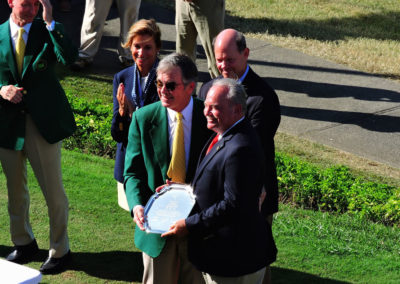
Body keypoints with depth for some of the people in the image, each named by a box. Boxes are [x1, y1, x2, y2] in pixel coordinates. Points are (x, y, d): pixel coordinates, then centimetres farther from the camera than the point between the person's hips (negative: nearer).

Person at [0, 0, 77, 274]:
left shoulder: (47, 31, -4)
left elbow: (70, 57, -23)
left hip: (44, 122, -3)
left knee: (54, 191, 4)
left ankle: (60, 250, 20)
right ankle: (23, 243, 37)